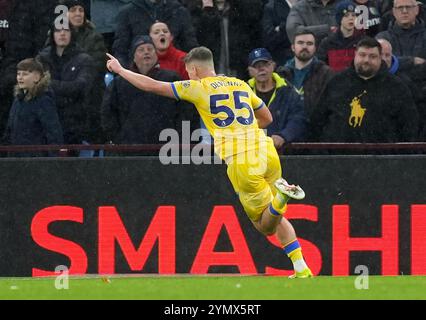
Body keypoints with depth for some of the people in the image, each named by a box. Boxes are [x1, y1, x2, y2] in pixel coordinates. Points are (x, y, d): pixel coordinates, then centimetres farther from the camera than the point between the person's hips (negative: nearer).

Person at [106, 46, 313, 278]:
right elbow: (267, 118, 30)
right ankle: (302, 270, 3)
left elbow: (152, 86, 8)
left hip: (240, 161, -5)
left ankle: (280, 195, -27)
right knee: (277, 220, 20)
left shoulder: (198, 88, 4)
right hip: (266, 151, 5)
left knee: (265, 226, 5)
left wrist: (119, 70, 21)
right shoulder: (241, 85, 19)